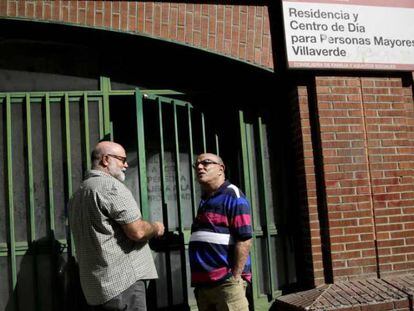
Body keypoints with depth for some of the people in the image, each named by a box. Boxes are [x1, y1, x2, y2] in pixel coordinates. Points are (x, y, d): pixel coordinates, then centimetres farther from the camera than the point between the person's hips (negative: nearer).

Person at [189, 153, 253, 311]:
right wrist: (197, 279, 15)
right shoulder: (204, 201, 17)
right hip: (203, 282, 8)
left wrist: (235, 278, -17)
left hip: (226, 281, -8)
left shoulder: (232, 196, -8)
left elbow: (244, 240, -15)